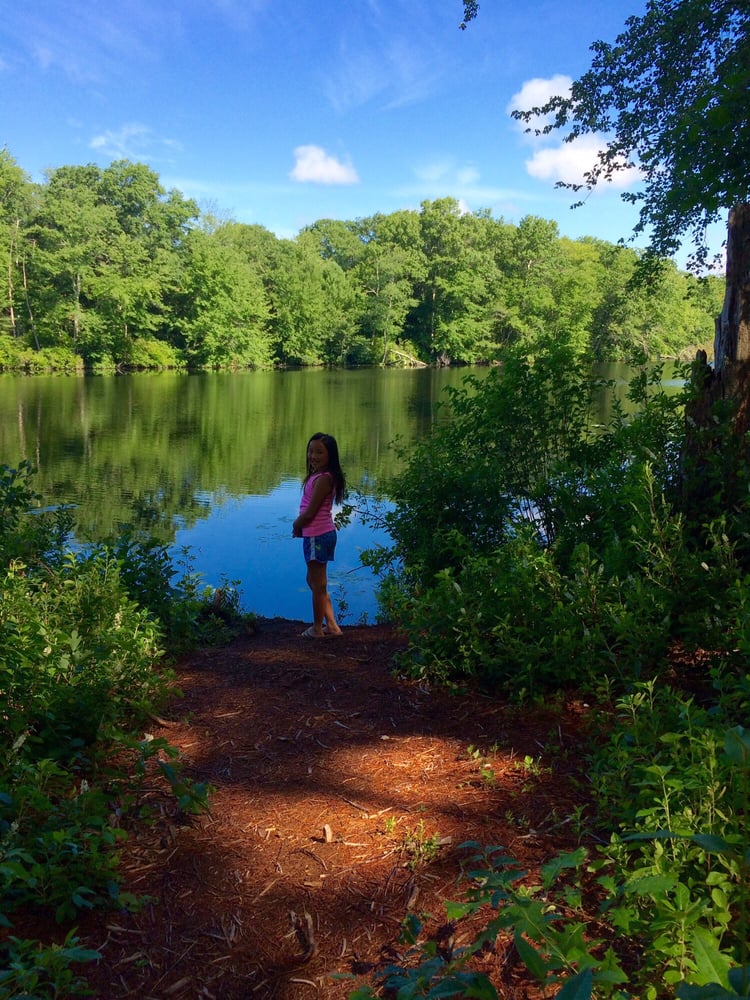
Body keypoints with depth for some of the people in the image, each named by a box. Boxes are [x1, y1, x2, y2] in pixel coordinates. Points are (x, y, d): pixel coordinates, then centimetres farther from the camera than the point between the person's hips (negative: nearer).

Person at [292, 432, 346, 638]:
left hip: (318, 536, -10)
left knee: (318, 584, 4)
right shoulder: (318, 475, 10)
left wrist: (296, 526, -3)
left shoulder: (323, 479, -20)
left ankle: (317, 629, 18)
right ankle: (332, 625, 26)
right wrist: (300, 525, -3)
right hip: (322, 534, 10)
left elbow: (309, 513, -19)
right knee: (315, 582, 19)